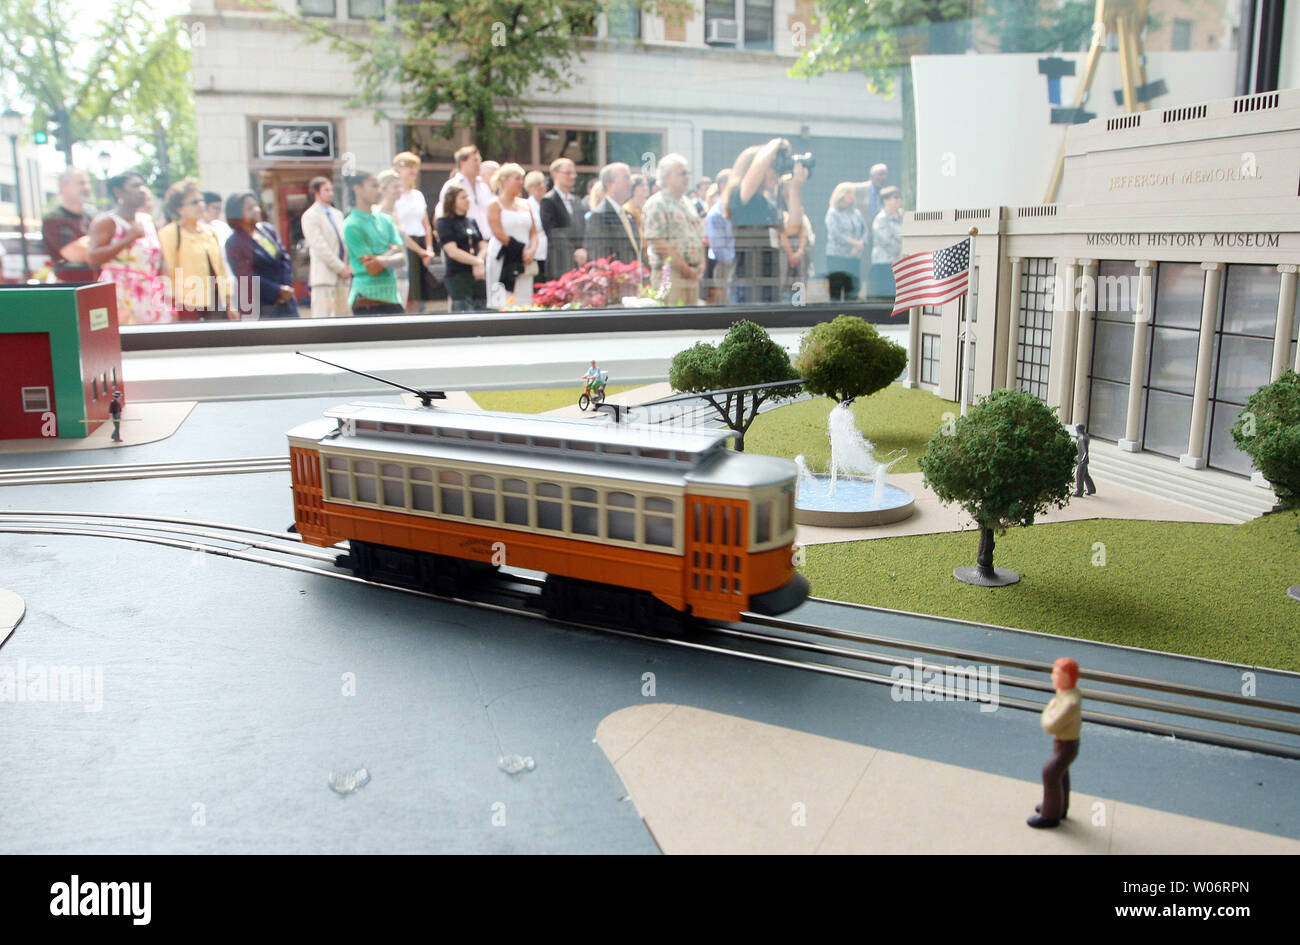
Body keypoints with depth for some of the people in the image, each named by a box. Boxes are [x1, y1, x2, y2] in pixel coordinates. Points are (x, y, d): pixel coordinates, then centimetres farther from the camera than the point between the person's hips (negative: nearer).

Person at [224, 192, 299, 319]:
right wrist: (278, 292, -14)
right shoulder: (233, 243, -8)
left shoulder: (268, 229, 9)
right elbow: (247, 278, -13)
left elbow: (285, 257, 8)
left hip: (285, 300, 6)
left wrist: (286, 286, -6)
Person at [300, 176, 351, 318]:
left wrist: (349, 266, 2)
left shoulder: (337, 214, 19)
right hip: (324, 275, -7)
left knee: (344, 314, 6)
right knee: (323, 317, -9)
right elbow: (320, 247, -12)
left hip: (342, 275, 7)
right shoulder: (310, 216, -4)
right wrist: (341, 268, -13)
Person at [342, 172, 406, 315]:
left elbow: (401, 255, 5)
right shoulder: (352, 225, -7)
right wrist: (392, 250, 0)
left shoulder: (384, 219, 14)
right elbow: (371, 268, -13)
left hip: (392, 294, 6)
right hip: (367, 298, -6)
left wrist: (384, 261, -13)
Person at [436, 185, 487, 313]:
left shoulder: (472, 222, 18)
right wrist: (477, 261, -10)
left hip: (478, 275, 6)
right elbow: (452, 252, -11)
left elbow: (484, 246, 14)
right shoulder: (444, 222, -1)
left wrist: (479, 264, -6)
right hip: (458, 275, -6)